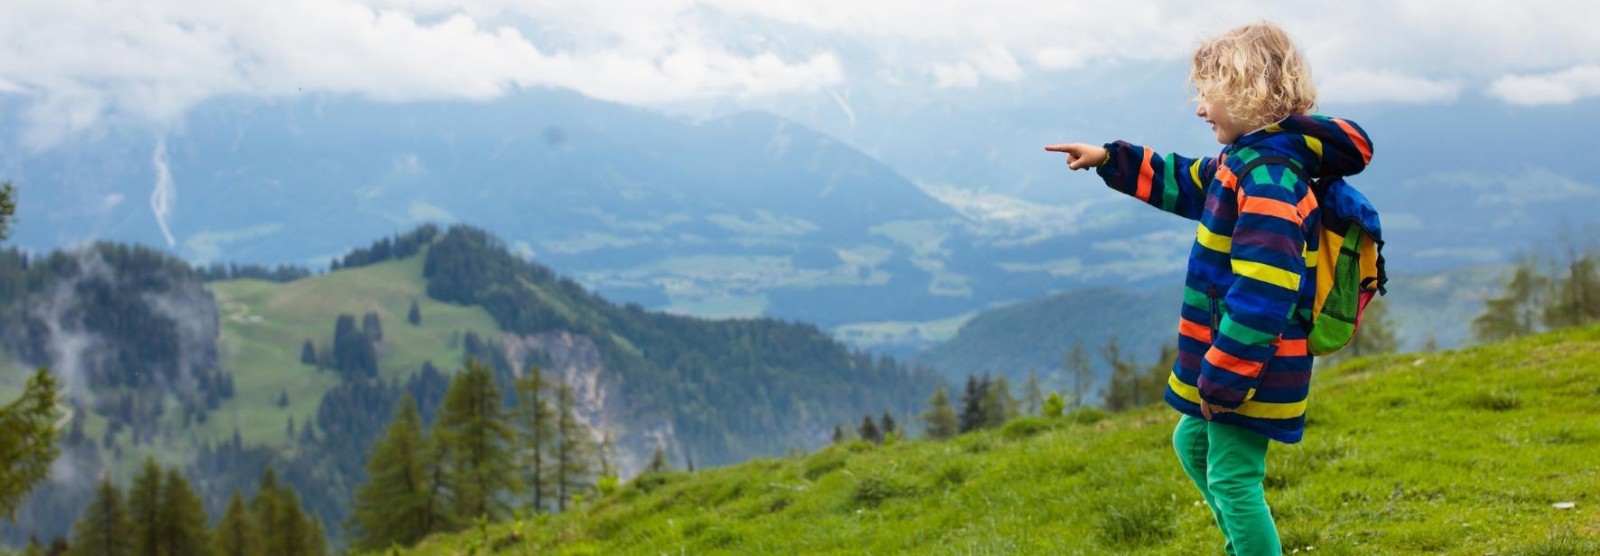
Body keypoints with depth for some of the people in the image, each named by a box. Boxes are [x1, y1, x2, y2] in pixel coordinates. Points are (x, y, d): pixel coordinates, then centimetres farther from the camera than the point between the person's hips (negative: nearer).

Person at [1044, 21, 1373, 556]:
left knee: (1233, 480, -4)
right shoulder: (1243, 160, 8)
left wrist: (1222, 378, -25)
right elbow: (1185, 183, 28)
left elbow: (1260, 296, -29)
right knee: (1191, 442, 26)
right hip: (1227, 361, 11)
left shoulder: (1267, 178, -24)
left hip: (1249, 365, -11)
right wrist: (1110, 160, 25)